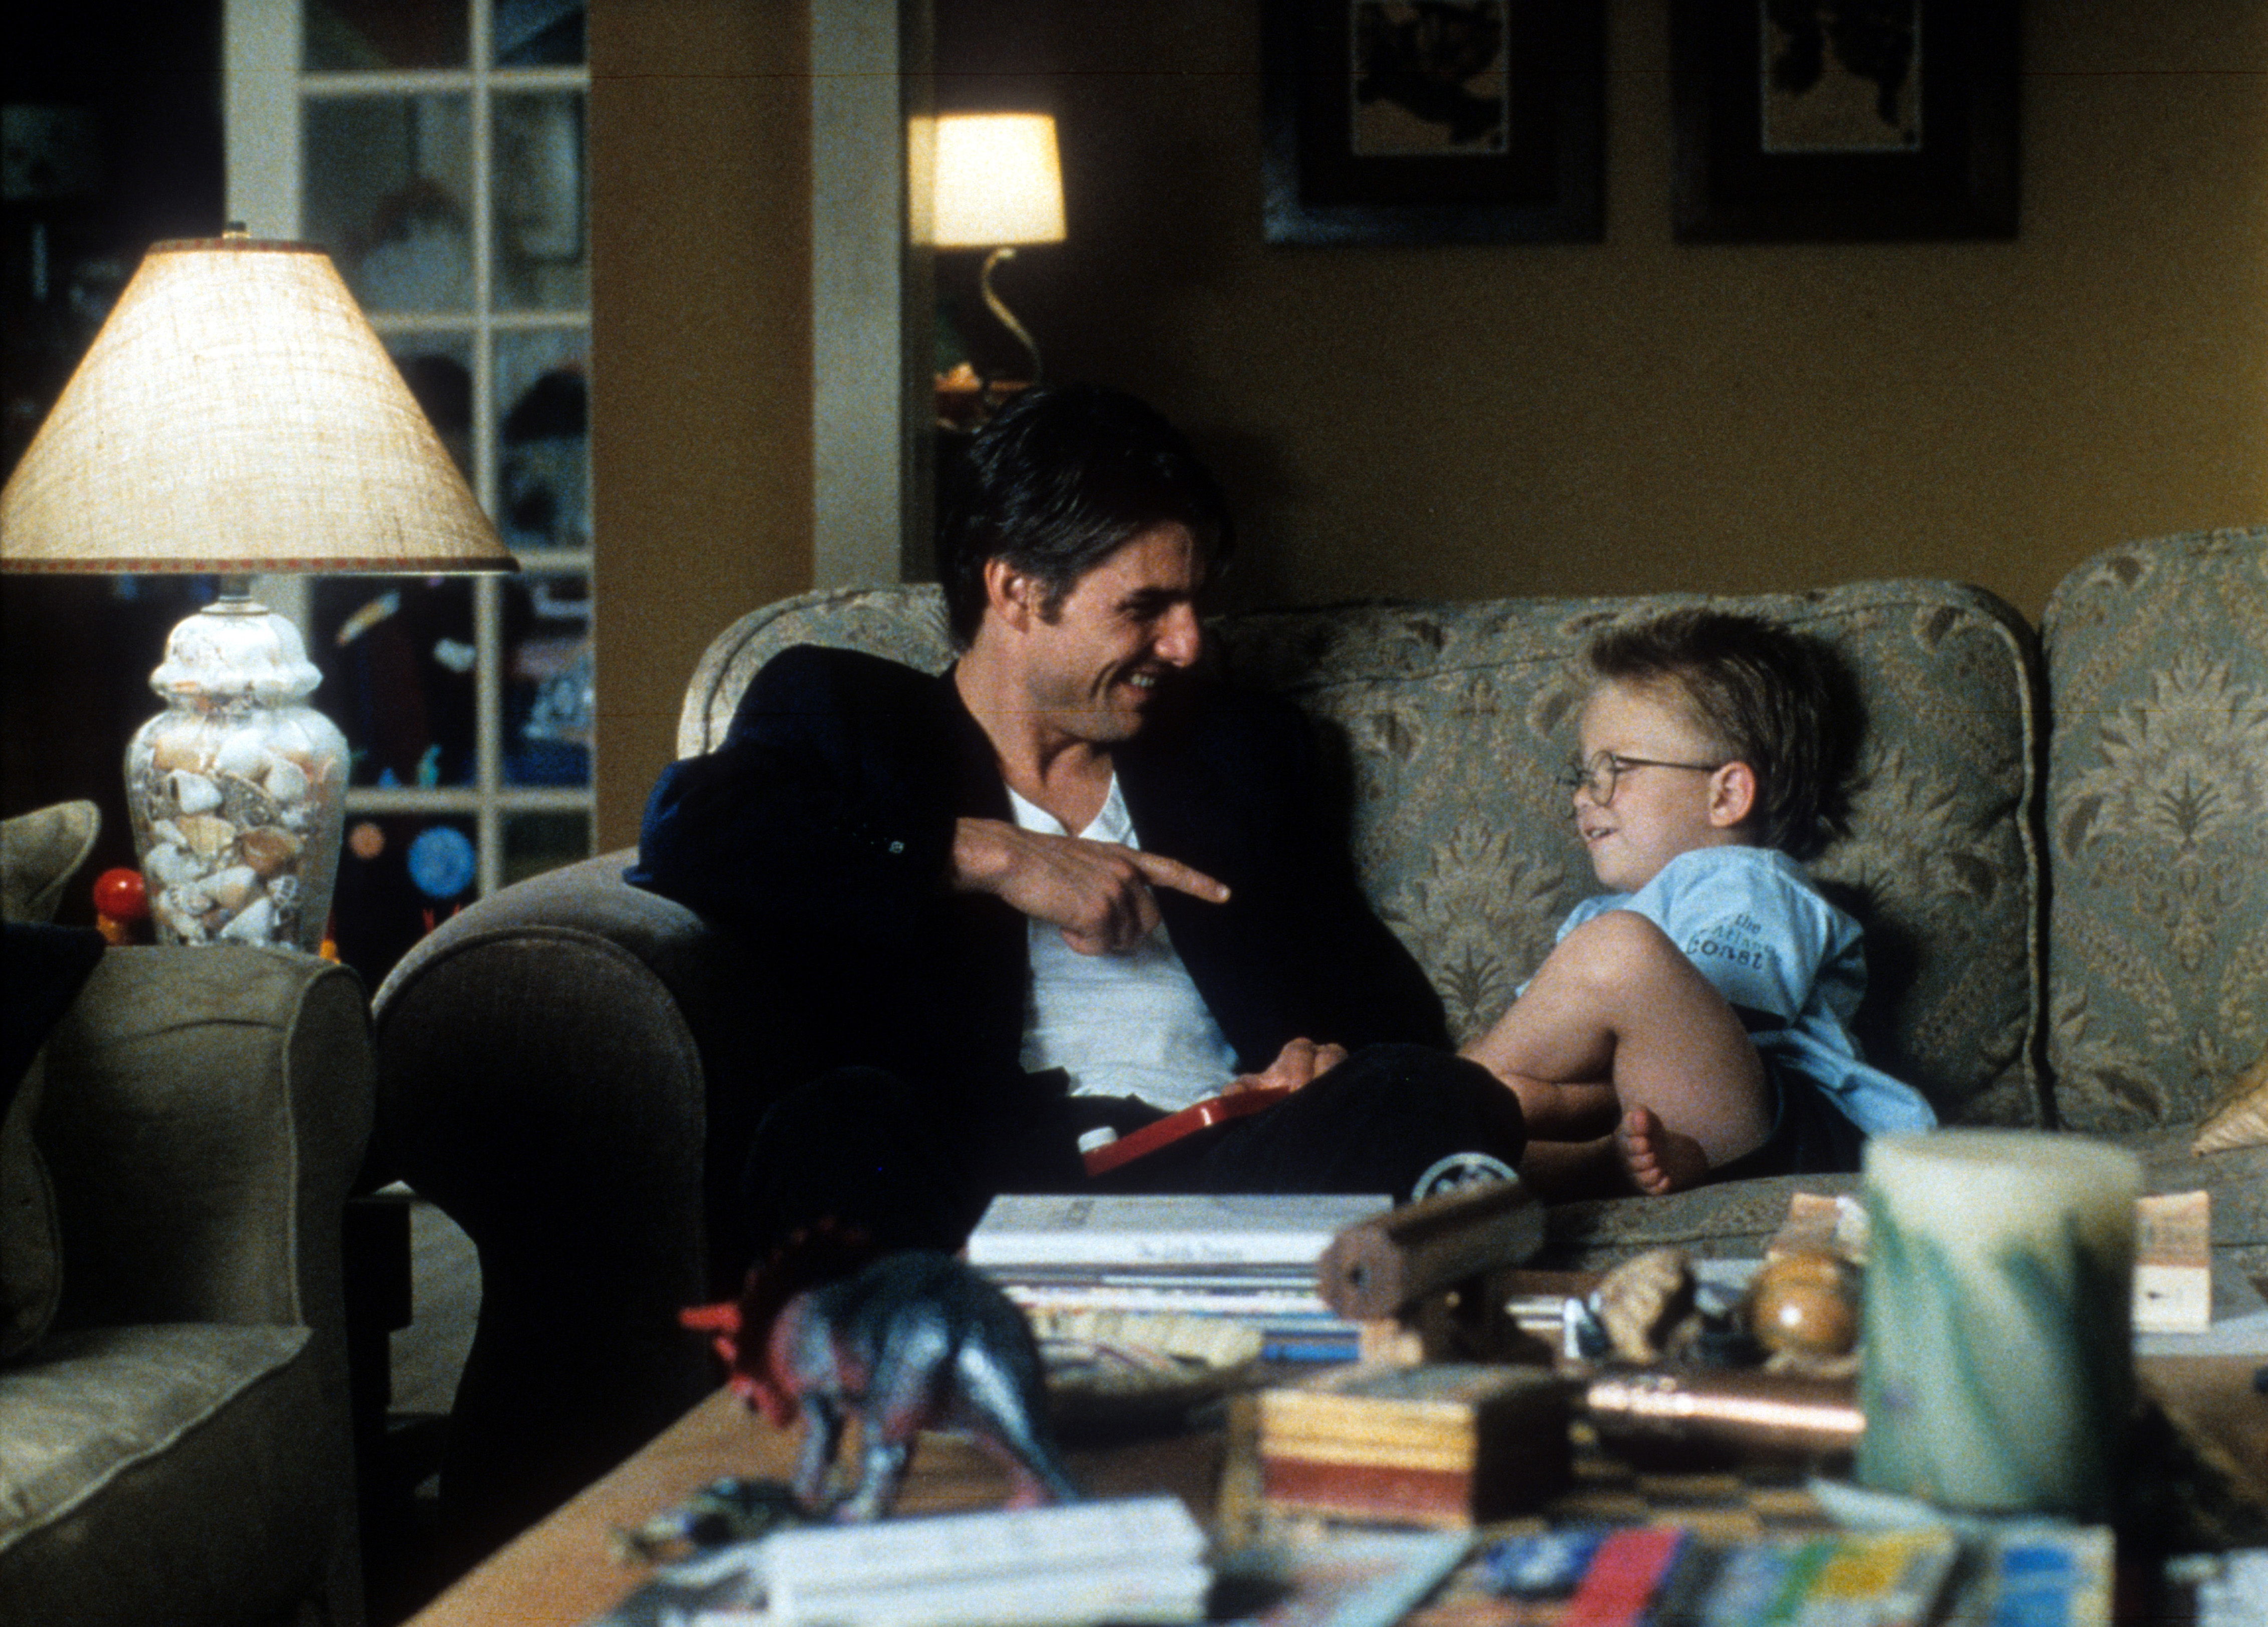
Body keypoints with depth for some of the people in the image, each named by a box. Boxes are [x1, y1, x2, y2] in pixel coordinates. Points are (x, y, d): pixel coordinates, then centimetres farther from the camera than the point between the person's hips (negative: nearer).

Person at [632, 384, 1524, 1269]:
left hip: (1217, 1165, 3)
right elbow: (687, 834, -5)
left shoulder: (1245, 748, 29)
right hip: (977, 1179, -3)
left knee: (1448, 1098, -28)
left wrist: (1330, 1058, 4)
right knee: (842, 1124, -37)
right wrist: (989, 856, -4)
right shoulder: (840, 712, 17)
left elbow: (1387, 1001, 30)